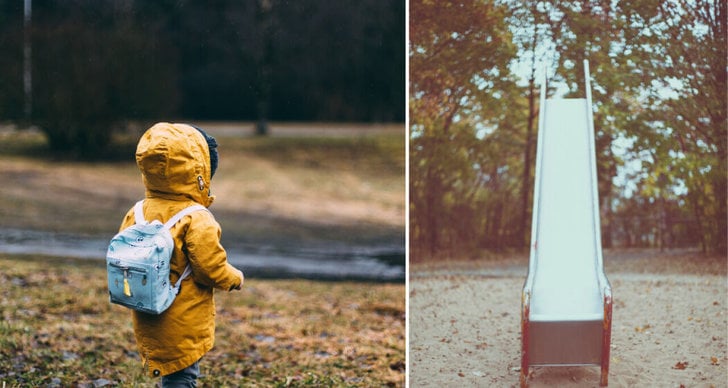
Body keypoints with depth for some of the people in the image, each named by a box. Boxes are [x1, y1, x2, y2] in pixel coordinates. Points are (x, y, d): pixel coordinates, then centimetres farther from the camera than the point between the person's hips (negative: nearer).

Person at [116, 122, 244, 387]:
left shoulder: (136, 214, -1)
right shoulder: (197, 221, -20)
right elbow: (212, 269, -19)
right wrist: (234, 278, 1)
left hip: (147, 322, 7)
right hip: (184, 325, -7)